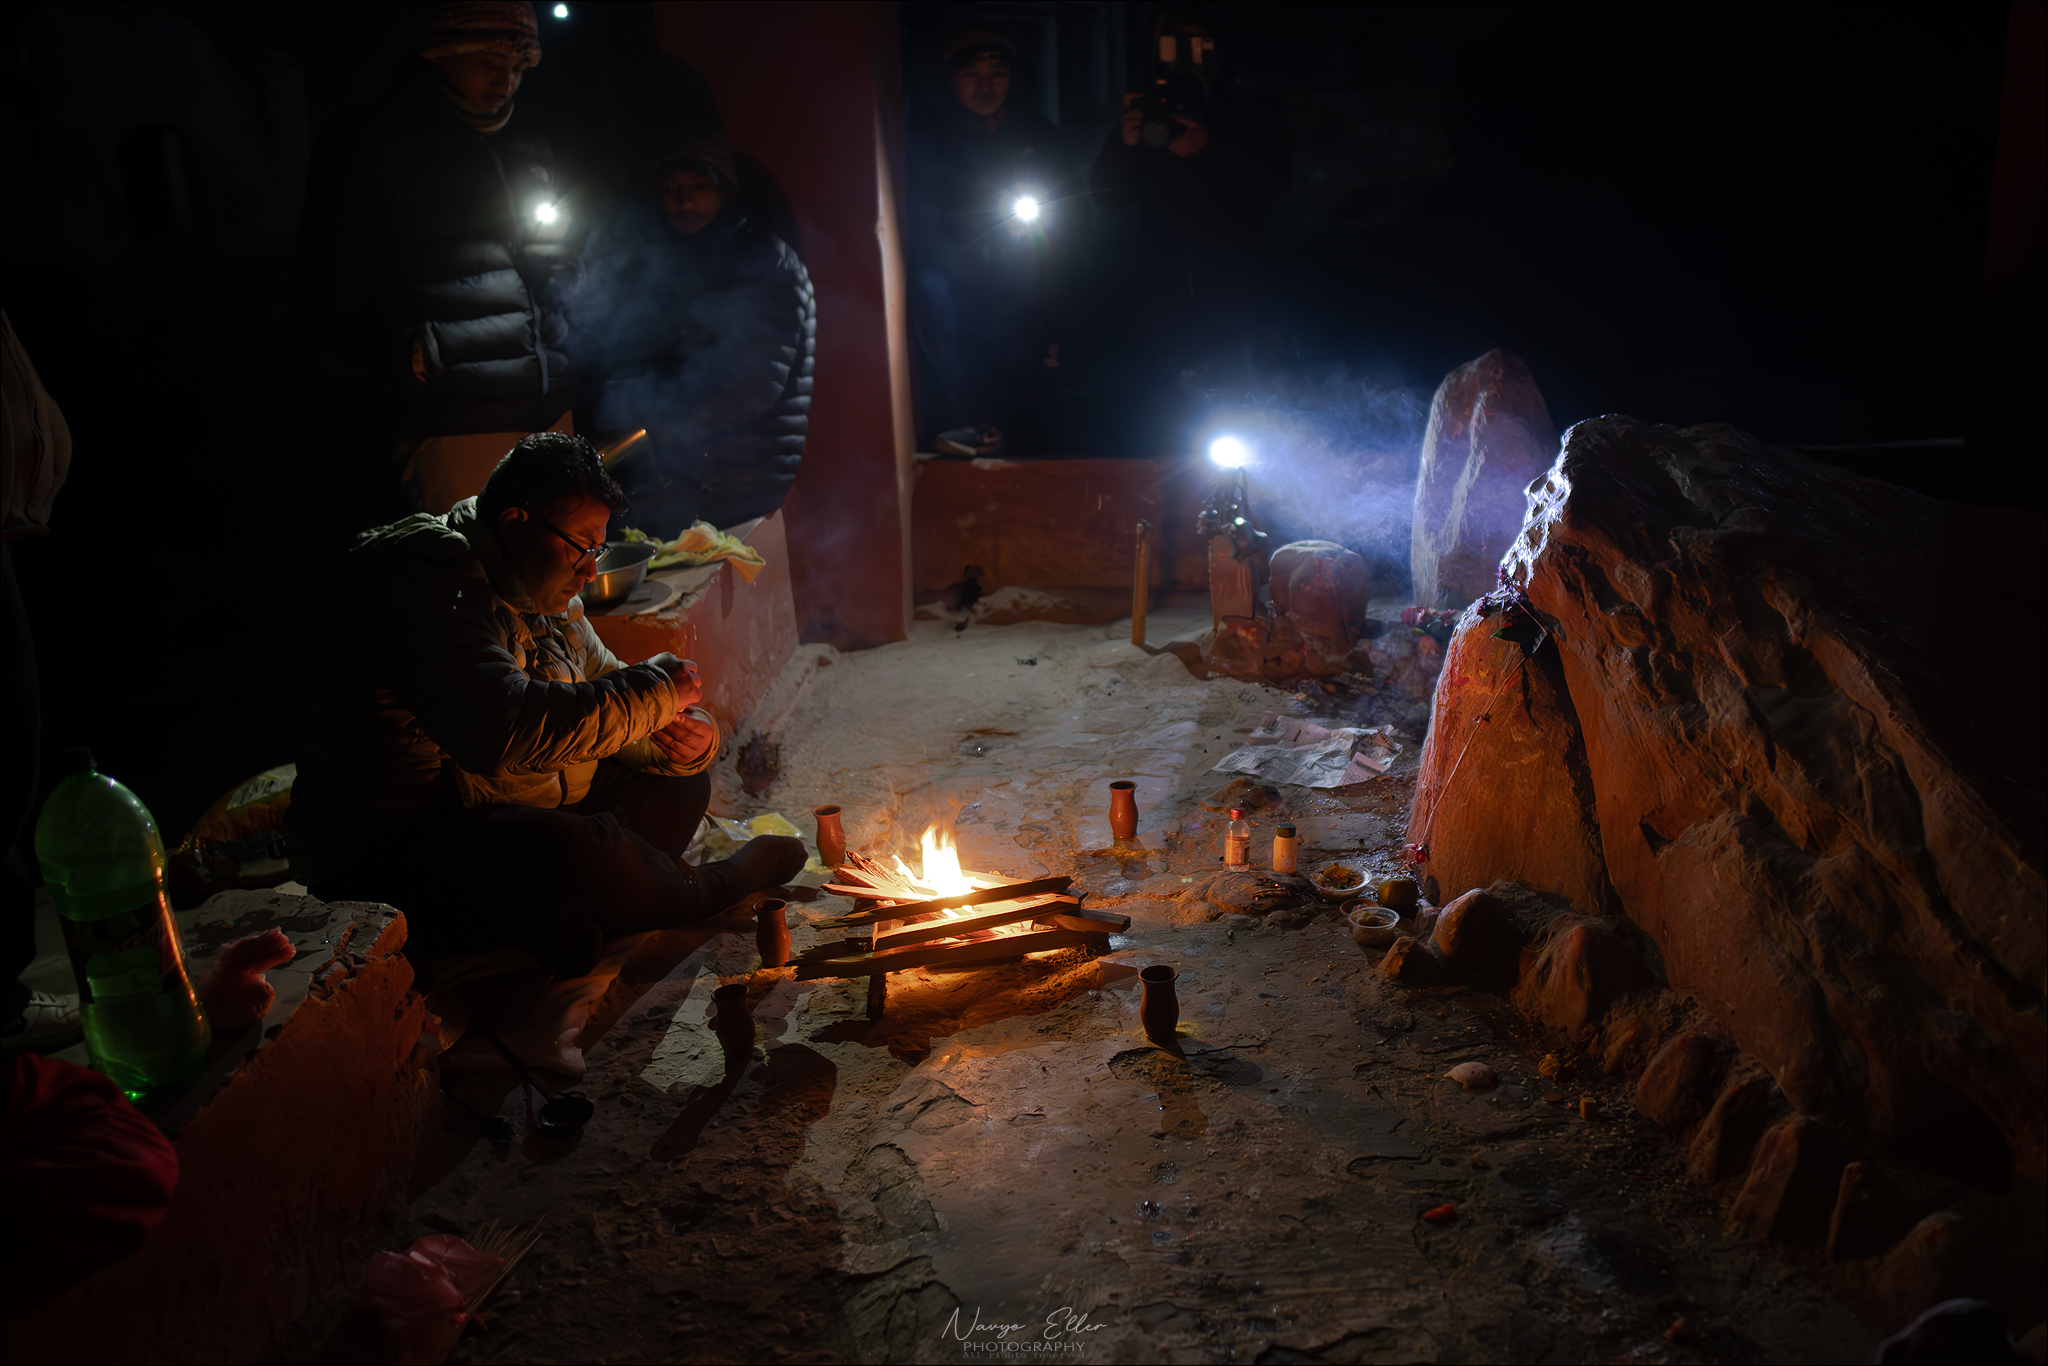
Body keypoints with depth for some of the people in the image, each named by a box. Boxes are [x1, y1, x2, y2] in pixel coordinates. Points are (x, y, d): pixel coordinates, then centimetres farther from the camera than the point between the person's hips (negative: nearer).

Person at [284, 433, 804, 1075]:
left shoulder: (551, 606, 13)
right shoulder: (427, 576, -18)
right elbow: (501, 727, -34)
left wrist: (690, 737, -8)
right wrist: (652, 690, -23)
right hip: (385, 868, -10)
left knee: (678, 784, 4)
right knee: (566, 852, -37)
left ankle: (519, 978, -14)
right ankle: (710, 889, -1)